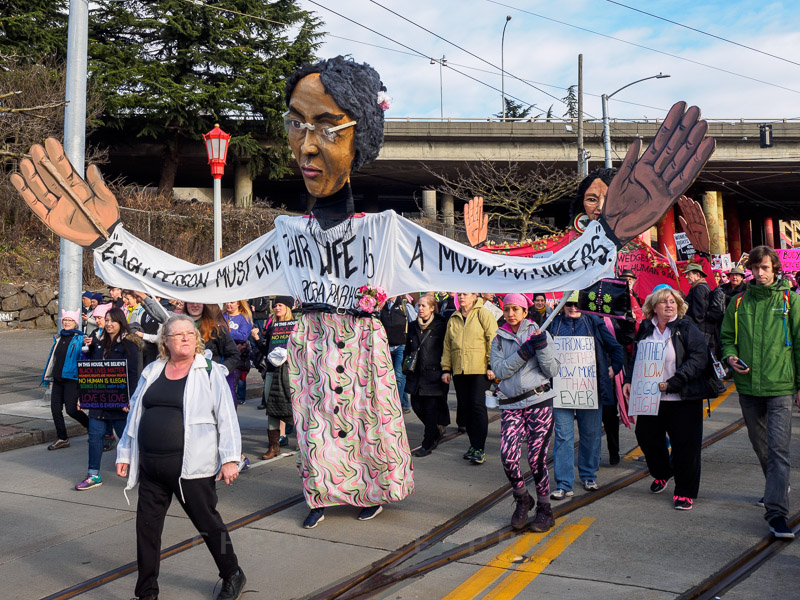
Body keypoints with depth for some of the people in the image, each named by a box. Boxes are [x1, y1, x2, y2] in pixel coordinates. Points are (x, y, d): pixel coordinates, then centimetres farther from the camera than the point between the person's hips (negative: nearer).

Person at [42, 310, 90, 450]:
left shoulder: (80, 339, -5)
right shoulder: (58, 338, 15)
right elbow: (52, 358, 20)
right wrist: (47, 377, 20)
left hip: (72, 379, -7)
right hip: (58, 379, 7)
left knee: (71, 409, -10)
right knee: (55, 408, 4)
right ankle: (62, 438, 15)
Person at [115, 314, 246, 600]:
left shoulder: (210, 372, -4)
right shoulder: (152, 372, 11)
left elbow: (226, 417, -7)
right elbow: (135, 413, 18)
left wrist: (230, 458, -13)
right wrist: (125, 453, 17)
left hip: (191, 467, -5)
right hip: (150, 467, 5)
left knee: (208, 523, 7)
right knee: (147, 527, 8)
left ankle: (233, 576, 29)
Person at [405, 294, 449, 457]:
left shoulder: (440, 326, -5)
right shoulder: (413, 326, 12)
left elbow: (446, 349, -4)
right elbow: (408, 349, 22)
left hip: (433, 374, -6)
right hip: (416, 374, 6)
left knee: (431, 409, -2)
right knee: (417, 405, 7)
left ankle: (427, 444, 9)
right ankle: (435, 433, 30)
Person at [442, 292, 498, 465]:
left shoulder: (483, 315, 0)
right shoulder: (453, 319, 16)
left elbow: (493, 340, -5)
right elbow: (447, 346, 18)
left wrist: (492, 366, -11)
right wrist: (446, 368, 12)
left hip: (480, 369, -5)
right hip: (459, 371, 6)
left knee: (478, 405, -10)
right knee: (465, 407, 7)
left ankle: (480, 448, -5)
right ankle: (473, 444, 18)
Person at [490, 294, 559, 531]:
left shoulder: (539, 334, 6)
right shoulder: (499, 339, 12)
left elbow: (552, 371, -1)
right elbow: (499, 371, -4)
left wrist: (541, 347, -15)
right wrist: (524, 352, -13)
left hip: (539, 401, -2)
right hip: (511, 405, 2)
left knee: (537, 458, -3)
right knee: (508, 455, -13)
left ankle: (544, 509, 17)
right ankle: (522, 499, 13)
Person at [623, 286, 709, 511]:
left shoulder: (687, 329, -6)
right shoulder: (646, 329, 7)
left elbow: (698, 359, -16)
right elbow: (636, 358, 18)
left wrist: (672, 382, -24)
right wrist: (628, 380, 4)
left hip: (683, 399, -5)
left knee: (685, 443, -1)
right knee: (646, 436, 13)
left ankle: (685, 492, 13)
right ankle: (661, 473, 41)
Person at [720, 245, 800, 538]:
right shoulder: (739, 302, 7)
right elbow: (727, 336, 16)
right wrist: (730, 357, -6)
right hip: (748, 386, 4)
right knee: (760, 445, 17)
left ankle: (776, 512, -12)